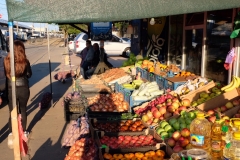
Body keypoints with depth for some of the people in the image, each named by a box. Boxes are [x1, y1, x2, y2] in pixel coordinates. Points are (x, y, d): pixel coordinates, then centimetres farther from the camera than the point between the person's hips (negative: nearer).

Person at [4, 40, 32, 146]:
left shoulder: (6, 61, -9)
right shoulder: (25, 62, -13)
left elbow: (6, 74, 3)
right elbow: (29, 75, 2)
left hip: (11, 89, 0)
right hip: (23, 89, 0)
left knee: (12, 112, 9)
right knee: (23, 110, 17)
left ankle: (11, 134, 4)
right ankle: (24, 132, 27)